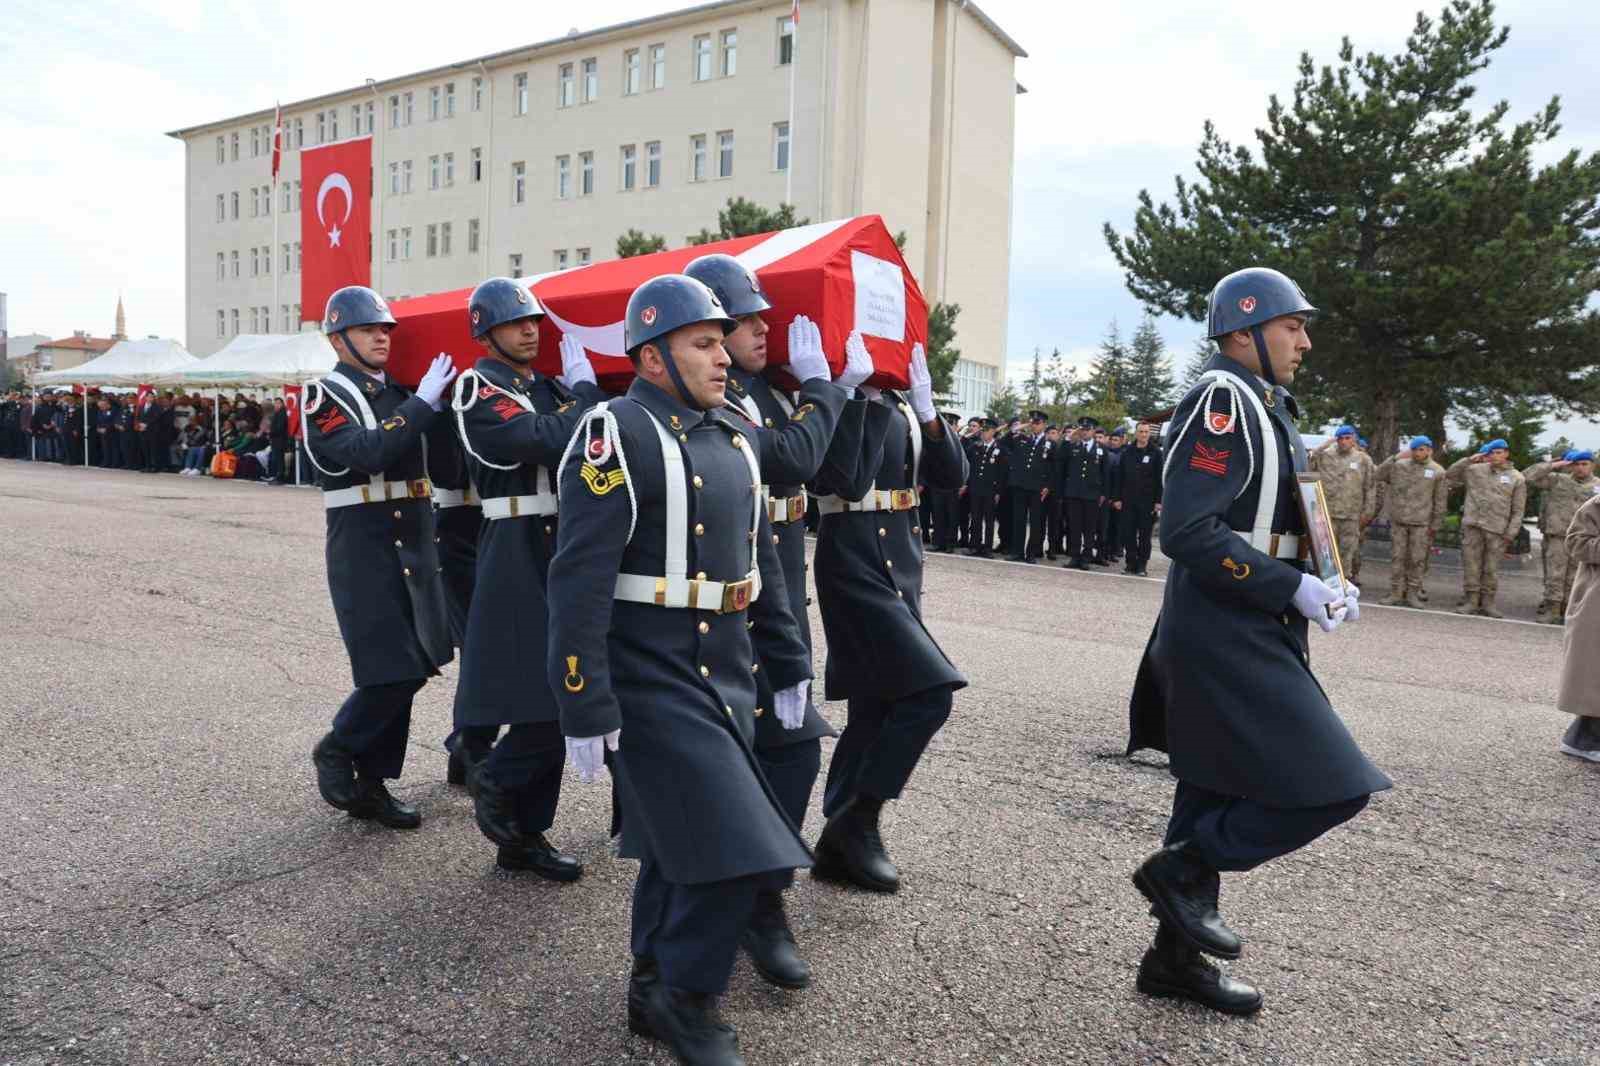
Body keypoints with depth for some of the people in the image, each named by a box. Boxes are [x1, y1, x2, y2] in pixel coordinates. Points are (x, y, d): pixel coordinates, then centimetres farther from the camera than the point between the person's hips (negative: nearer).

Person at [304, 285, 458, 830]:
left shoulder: (403, 392, 15)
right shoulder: (324, 396, -4)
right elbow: (364, 453, -22)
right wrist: (423, 403, -23)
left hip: (416, 543, 6)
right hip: (363, 545, -6)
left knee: (413, 669, 8)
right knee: (392, 671, -9)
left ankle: (372, 784, 22)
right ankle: (336, 751, 17)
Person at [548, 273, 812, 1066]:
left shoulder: (733, 437, 11)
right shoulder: (617, 434, -14)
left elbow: (761, 560, 18)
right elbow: (579, 582, -18)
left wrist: (786, 663, 17)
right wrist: (585, 709, -19)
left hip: (726, 673, 8)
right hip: (653, 679, -7)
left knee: (678, 840, 17)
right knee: (734, 847, -8)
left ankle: (653, 989, 35)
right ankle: (687, 999, 15)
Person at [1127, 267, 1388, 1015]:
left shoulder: (1272, 409, 16)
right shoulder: (1220, 401, -14)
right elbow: (1187, 530, -23)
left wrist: (1326, 586, 7)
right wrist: (1294, 589, -21)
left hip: (1249, 638, 10)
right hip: (1226, 640, -10)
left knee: (1217, 794, 14)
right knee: (1333, 789, -9)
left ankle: (1175, 957, 25)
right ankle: (1182, 868, 4)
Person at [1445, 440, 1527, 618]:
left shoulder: (1517, 478, 7)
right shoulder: (1475, 470, 10)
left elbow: (1518, 510, 6)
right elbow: (1450, 476, 11)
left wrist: (1511, 533, -2)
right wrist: (1468, 460, 0)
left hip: (1497, 530, -1)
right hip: (1472, 525, 1)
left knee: (1491, 569, 3)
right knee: (1471, 565, 0)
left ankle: (1487, 603, 11)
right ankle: (1471, 600, 6)